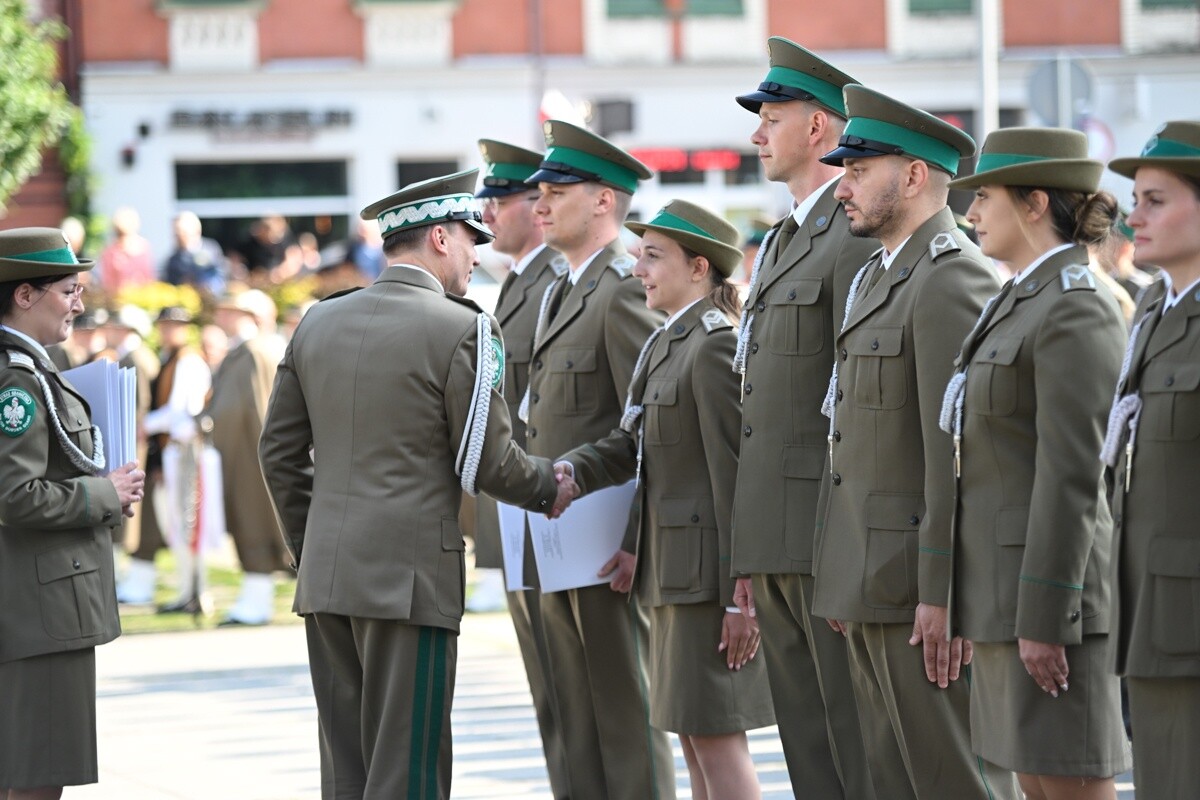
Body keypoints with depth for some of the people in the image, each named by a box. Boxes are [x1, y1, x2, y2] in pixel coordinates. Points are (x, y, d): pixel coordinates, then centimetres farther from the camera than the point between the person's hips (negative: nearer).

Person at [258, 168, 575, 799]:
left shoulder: (319, 322, 11)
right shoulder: (460, 329, -8)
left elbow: (279, 450, 15)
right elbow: (486, 462, -8)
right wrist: (550, 490, 11)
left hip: (326, 578, 6)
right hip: (410, 578, -6)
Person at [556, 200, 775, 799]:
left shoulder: (715, 346, -15)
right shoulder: (665, 344, 15)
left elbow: (737, 475, -18)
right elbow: (637, 445, 18)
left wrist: (740, 596, -20)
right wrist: (572, 470, -1)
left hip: (711, 570, -10)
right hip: (673, 570, 10)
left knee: (715, 733, -8)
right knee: (693, 736, 13)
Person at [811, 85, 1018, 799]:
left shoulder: (954, 279, -14)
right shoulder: (879, 278, 19)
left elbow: (957, 450, -19)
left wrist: (942, 593, -22)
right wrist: (846, 582, 17)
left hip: (924, 582, -10)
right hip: (875, 582, 10)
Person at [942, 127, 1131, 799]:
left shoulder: (1076, 310, -15)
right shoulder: (1024, 302, 17)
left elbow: (1072, 474, -20)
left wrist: (1043, 619, -22)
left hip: (1052, 580, -10)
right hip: (1007, 589, 10)